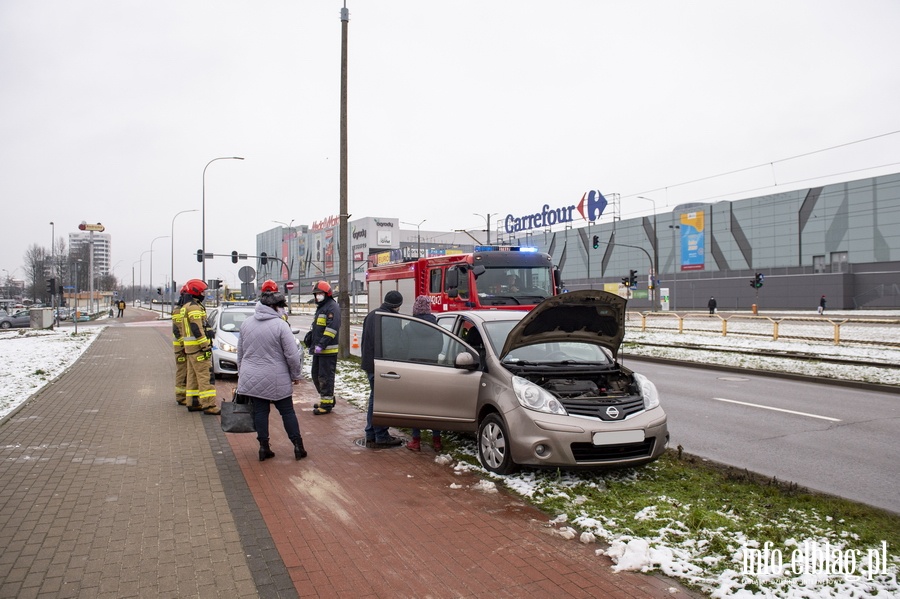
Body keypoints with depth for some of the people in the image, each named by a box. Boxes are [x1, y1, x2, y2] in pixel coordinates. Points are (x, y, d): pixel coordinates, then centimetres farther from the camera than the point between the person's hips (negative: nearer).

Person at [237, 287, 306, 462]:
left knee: (260, 411, 11)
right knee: (287, 411, 7)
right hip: (276, 381, -4)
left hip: (251, 379, 4)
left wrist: (241, 373, 23)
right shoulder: (280, 325, -14)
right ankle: (298, 447, 10)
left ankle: (264, 447, 13)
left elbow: (240, 352, 13)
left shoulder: (246, 323, 4)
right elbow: (292, 355, -14)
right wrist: (296, 375, -1)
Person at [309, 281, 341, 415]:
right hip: (318, 350, 10)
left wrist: (321, 345, -26)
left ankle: (327, 404, 3)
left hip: (328, 350, -10)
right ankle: (328, 399, 27)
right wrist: (313, 344, 20)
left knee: (325, 377, -5)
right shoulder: (320, 307, 20)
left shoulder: (332, 307, -12)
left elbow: (332, 328, -22)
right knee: (315, 374, 16)